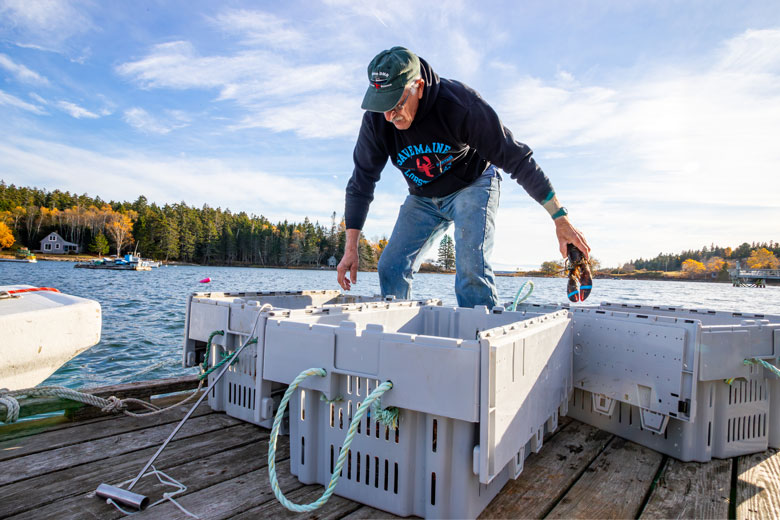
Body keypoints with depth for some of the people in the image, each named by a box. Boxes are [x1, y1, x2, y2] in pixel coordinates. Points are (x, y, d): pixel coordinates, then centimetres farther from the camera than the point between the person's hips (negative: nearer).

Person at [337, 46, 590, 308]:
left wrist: (561, 219, -21)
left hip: (472, 186, -4)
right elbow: (360, 183, -10)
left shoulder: (460, 103, -29)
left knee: (471, 268, -24)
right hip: (423, 197, 4)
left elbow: (516, 159, -24)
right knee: (391, 267, -5)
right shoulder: (376, 120, -18)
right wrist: (351, 248, -16)